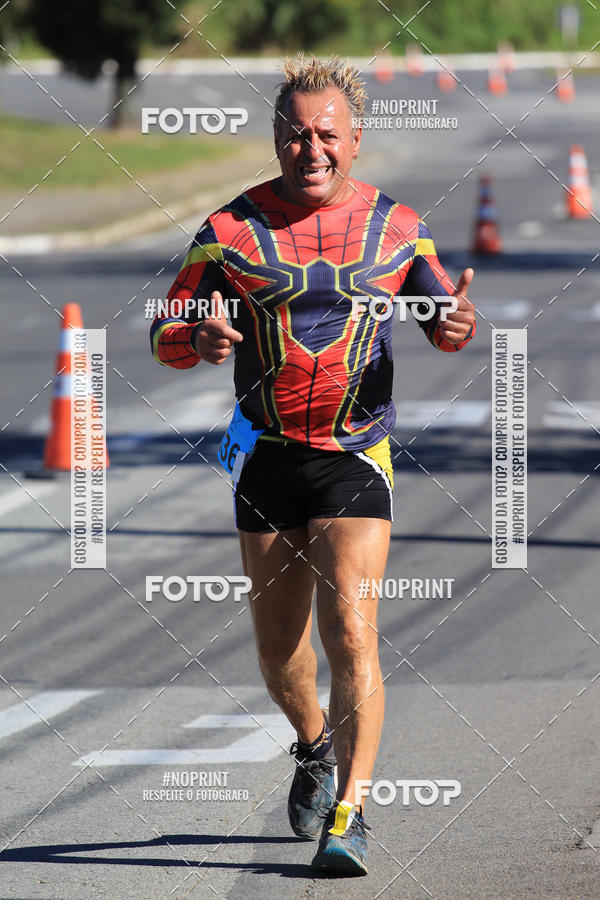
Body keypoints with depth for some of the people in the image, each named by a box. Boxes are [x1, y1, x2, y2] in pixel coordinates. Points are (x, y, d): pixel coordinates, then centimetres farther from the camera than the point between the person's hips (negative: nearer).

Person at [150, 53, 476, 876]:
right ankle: (314, 748, 41)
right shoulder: (232, 229, -1)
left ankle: (347, 815, -11)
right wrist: (200, 340, -22)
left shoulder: (394, 226, 3)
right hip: (266, 458, 1)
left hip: (356, 458, -1)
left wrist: (455, 325, -10)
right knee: (279, 646, 10)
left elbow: (438, 310, 14)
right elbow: (164, 334, 1)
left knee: (351, 635, -15)